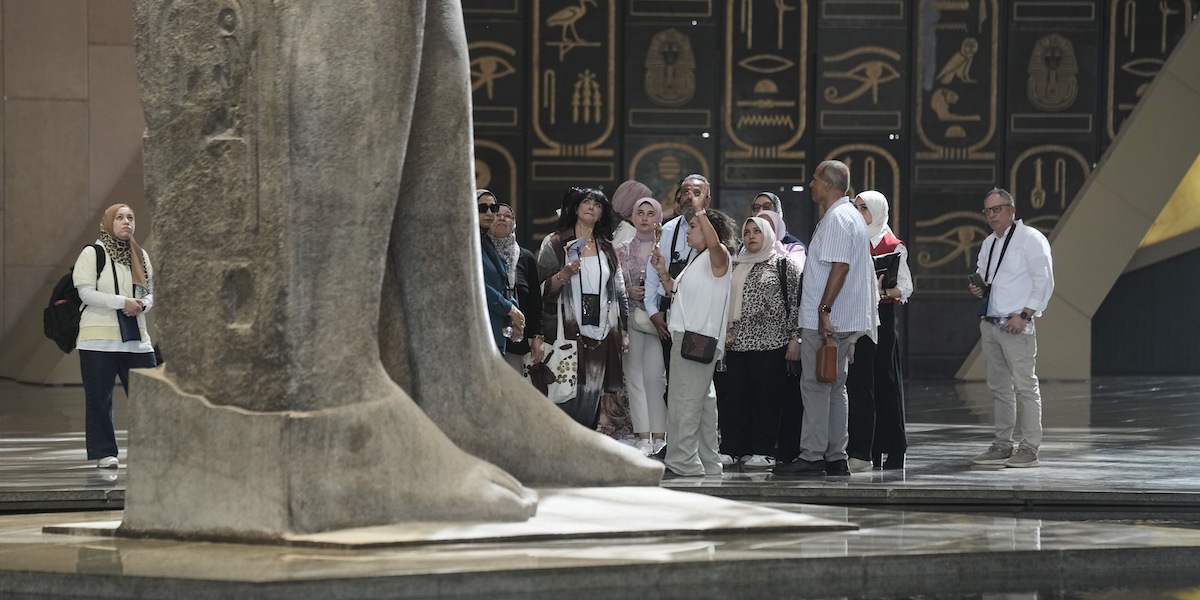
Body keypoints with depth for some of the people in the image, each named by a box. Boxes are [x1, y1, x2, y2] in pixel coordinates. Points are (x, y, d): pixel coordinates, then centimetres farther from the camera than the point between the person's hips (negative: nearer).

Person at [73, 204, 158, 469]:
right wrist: (123, 302, -18)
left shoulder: (140, 256, 13)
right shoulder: (92, 254, -3)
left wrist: (142, 305, -7)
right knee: (99, 399, -1)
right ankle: (104, 452, 7)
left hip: (135, 338, 4)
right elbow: (86, 293, -11)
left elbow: (151, 292, 17)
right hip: (99, 339, -4)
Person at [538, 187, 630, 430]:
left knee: (591, 398, 2)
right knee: (568, 398, -11)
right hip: (568, 334, -4)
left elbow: (619, 292, 19)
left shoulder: (607, 249, 18)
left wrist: (623, 330, 14)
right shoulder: (556, 244, 4)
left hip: (601, 336, 4)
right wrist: (564, 275, -18)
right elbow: (542, 289, 0)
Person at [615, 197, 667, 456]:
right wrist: (628, 290, -4)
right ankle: (642, 436, -2)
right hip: (631, 316, 3)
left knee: (655, 375, -10)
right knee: (635, 376, -2)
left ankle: (659, 435, -7)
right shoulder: (622, 250, 13)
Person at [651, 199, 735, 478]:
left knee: (685, 402, -12)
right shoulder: (697, 261, 22)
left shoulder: (717, 257, -8)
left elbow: (714, 243, -32)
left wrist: (700, 209, -33)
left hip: (699, 338, -11)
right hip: (685, 335, 11)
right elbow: (676, 294, 25)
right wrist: (663, 273, 12)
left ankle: (683, 461, -12)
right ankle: (707, 463, 16)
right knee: (702, 402, 13)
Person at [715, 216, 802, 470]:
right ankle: (731, 449, 6)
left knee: (765, 397, -3)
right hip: (733, 343, 4)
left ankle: (763, 451, 1)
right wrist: (724, 330, 5)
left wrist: (795, 337, -8)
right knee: (731, 396, 1)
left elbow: (796, 303, -1)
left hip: (769, 344, -4)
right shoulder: (733, 267, 17)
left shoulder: (784, 266, 3)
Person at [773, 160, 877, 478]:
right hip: (844, 321, 10)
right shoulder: (851, 216, 19)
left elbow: (839, 267, -24)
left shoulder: (837, 218, -14)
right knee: (834, 386, 12)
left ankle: (811, 457, -8)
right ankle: (835, 457, 14)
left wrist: (824, 310, -26)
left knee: (815, 386, -8)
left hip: (825, 320, -10)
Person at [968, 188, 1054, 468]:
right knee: (999, 387, 11)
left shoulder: (1030, 239, -6)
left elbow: (1044, 281, -10)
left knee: (1025, 386, -8)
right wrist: (980, 289, 5)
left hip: (1016, 324, -8)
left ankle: (1029, 448, -8)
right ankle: (1003, 445, 16)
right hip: (990, 322, 8)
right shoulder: (989, 243, 18)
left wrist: (1024, 314, -17)